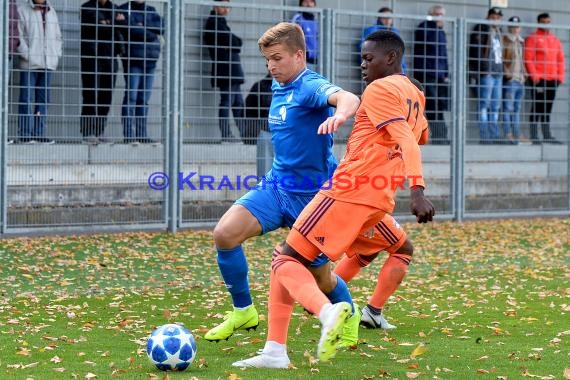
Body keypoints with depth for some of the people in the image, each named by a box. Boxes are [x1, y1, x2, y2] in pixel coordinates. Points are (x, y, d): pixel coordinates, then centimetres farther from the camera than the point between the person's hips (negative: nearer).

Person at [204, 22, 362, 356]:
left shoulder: (311, 86, -18)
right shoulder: (279, 88, 7)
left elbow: (348, 99, -42)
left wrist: (339, 115, -64)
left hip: (312, 194, -7)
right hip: (276, 186, 7)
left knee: (321, 276, 6)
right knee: (225, 234, -15)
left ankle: (350, 322, 38)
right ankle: (244, 311, 2)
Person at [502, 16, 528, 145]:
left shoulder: (521, 42, 19)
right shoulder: (505, 40, -4)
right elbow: (501, 58, -11)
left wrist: (524, 73, 13)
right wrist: (506, 72, -19)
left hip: (520, 79, 8)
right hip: (510, 79, -8)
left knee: (517, 109, 11)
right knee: (508, 108, -8)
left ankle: (517, 134, 15)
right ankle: (508, 134, -9)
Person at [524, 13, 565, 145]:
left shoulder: (555, 40, 18)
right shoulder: (532, 38, 0)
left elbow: (560, 59, 18)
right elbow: (528, 59, -7)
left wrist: (560, 76, 8)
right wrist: (534, 76, -14)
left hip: (552, 79, 6)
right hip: (539, 79, -6)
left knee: (547, 108, 8)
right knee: (537, 107, -6)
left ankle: (547, 136, 11)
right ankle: (534, 136, -6)